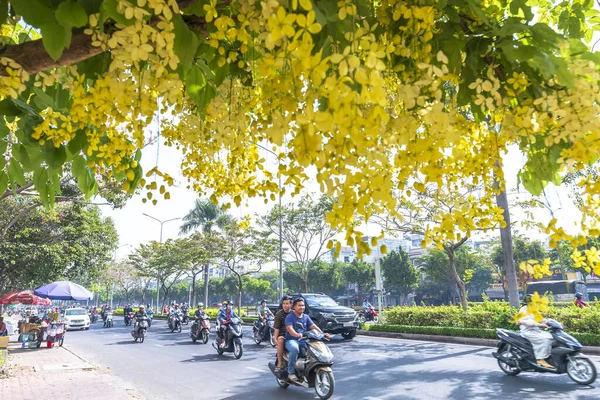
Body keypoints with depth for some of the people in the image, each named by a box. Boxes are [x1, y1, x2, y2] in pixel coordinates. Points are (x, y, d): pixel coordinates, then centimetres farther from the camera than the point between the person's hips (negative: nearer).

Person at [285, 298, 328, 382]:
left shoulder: (306, 317, 16)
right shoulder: (290, 317, -2)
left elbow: (313, 326, 3)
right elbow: (289, 328, -19)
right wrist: (297, 334, -40)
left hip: (304, 340, 5)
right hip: (291, 340, -5)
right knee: (294, 349, -37)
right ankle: (291, 372, -22)